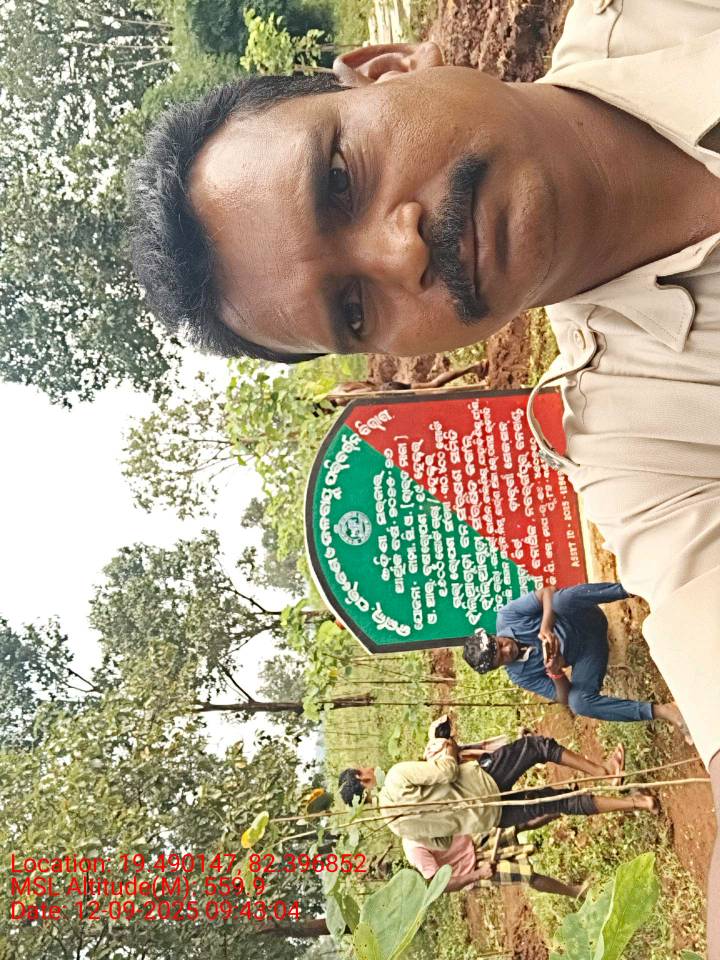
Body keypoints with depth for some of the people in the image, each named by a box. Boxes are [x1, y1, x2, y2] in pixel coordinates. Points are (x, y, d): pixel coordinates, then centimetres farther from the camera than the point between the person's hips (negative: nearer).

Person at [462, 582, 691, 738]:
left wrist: (546, 628, -34)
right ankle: (660, 711, -27)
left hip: (582, 617, -1)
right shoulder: (520, 676, -11)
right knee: (578, 702, -29)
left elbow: (548, 592, -18)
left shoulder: (506, 617, -15)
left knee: (561, 599, -37)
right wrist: (555, 672, -31)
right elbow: (564, 697, -10)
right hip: (584, 652, 1)